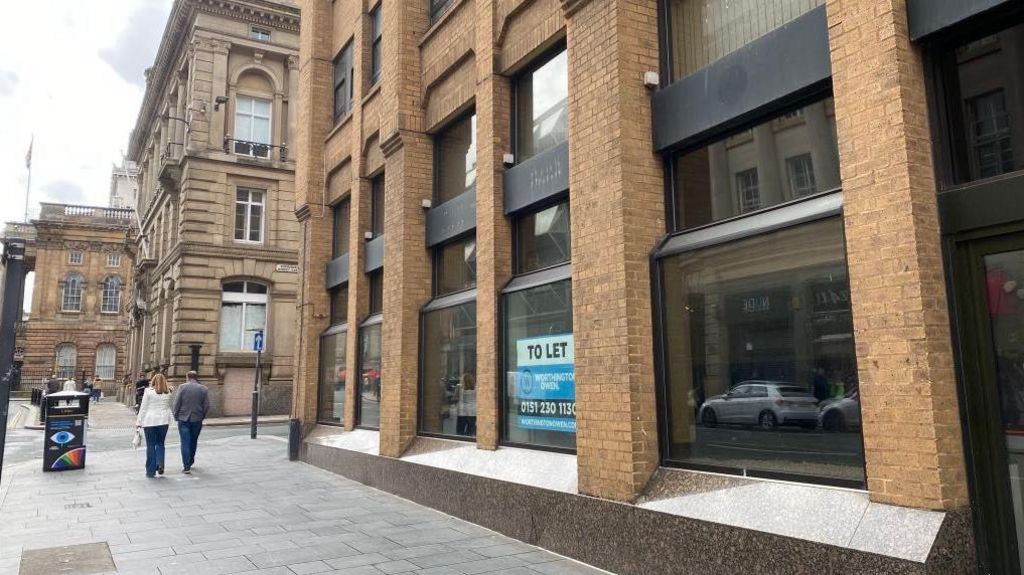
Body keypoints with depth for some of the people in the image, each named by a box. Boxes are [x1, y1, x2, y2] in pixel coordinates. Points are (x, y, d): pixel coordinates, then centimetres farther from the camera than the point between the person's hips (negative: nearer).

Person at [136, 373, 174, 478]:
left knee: (151, 445, 4)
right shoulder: (168, 393, 4)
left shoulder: (148, 391, -4)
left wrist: (139, 422, 2)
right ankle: (160, 464, -5)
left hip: (150, 421, -2)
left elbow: (143, 408, -2)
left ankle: (151, 471, 7)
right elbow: (169, 407, 8)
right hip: (164, 420, 3)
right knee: (160, 443, 15)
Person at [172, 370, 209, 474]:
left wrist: (176, 417, 6)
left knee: (185, 442, -1)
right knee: (193, 442, 17)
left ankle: (186, 466, -8)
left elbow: (176, 404, -5)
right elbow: (207, 406, 0)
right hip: (197, 419, 2)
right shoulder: (204, 389, 0)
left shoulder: (182, 387, -5)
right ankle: (190, 462, 31)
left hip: (183, 419, -2)